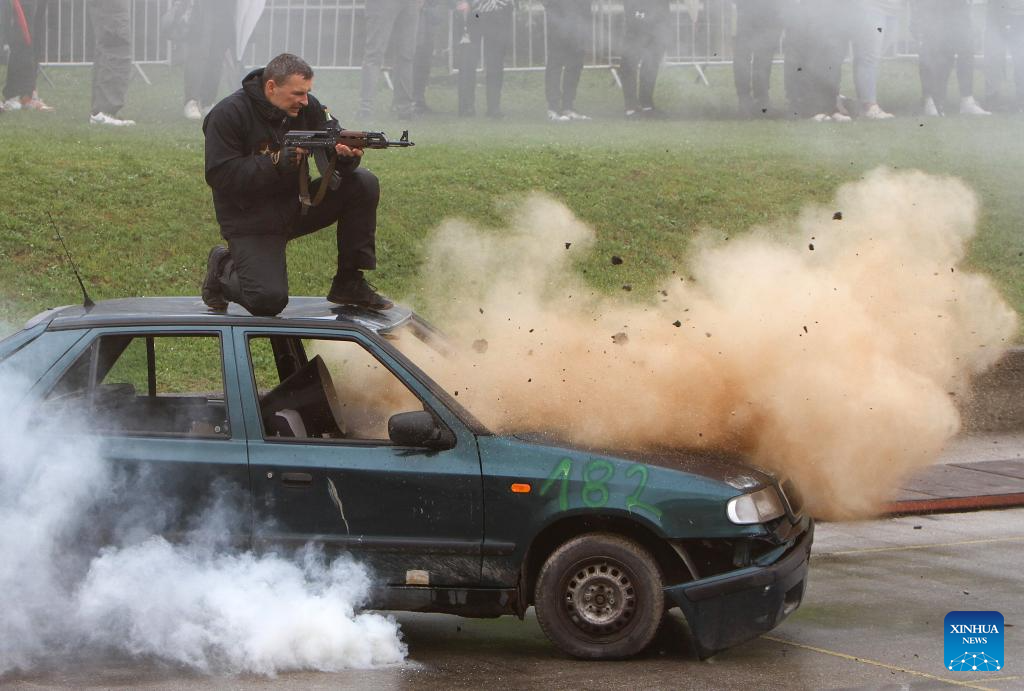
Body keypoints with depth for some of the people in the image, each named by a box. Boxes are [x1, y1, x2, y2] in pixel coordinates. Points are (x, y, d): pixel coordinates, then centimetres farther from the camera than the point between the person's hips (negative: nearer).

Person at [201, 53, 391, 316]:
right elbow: (219, 175, -22)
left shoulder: (307, 108, -1)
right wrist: (278, 161, -29)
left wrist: (347, 156, -29)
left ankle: (349, 282, -5)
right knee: (269, 301, -24)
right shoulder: (227, 115, -16)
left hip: (297, 204, 6)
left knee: (363, 183, -13)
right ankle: (223, 269, 12)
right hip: (252, 222, -6)